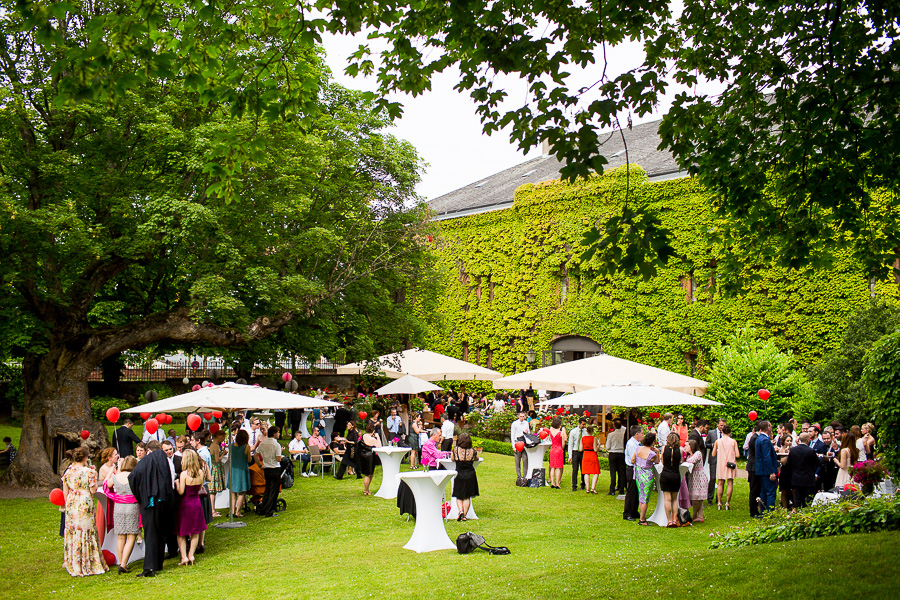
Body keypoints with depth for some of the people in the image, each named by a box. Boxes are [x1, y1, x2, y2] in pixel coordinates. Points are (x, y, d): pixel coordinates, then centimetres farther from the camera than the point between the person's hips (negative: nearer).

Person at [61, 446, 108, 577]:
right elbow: (93, 490, -10)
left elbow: (65, 492, 7)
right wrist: (94, 476, -1)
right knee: (87, 532, 3)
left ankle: (73, 565, 18)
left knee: (72, 532, 12)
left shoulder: (68, 472, 2)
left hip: (71, 504, 4)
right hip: (85, 504, -4)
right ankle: (87, 564, 6)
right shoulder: (89, 471, -11)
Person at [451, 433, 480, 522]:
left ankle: (460, 511, -12)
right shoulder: (472, 451, -6)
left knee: (459, 497, 11)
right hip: (470, 475, 1)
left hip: (459, 475, -1)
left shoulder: (456, 450, -9)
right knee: (467, 497, 11)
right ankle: (464, 515, 7)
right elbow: (477, 459, 14)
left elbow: (452, 458, 9)